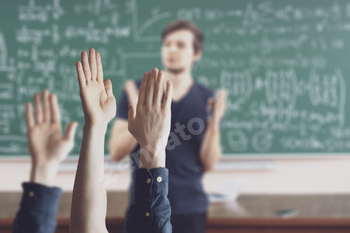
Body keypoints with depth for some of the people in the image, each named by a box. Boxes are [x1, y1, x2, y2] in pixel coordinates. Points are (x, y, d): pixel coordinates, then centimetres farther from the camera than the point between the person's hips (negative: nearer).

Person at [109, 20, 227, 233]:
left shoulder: (208, 100, 2)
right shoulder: (136, 92, 0)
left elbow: (208, 164, 1)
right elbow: (116, 153, -4)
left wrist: (214, 125, -15)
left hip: (190, 209, 1)